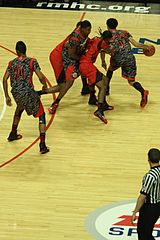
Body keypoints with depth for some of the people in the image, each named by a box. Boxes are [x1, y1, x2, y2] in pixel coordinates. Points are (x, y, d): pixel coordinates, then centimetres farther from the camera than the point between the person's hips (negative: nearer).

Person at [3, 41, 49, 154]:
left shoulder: (12, 63, 7)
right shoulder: (32, 62, -5)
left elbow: (5, 79, 6)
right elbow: (41, 77, -12)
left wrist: (7, 96, 13)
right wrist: (45, 86, 10)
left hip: (16, 93, 4)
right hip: (28, 92, -4)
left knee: (19, 109, 37)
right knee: (41, 115, 8)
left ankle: (13, 134, 49)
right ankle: (42, 145, -6)